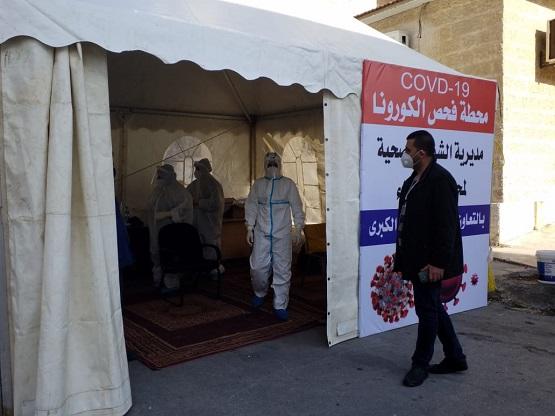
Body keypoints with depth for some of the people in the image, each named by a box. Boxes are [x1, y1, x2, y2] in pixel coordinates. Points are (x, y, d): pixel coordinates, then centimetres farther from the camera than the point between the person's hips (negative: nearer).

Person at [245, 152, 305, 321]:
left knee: (282, 270, -1)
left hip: (282, 234, -1)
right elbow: (251, 206, 9)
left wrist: (298, 228, -1)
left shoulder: (288, 184, 5)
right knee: (258, 267, 0)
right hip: (261, 234, 1)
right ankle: (259, 293, 29)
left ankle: (280, 306, 9)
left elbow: (297, 207, 5)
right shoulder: (258, 184, 9)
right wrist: (250, 228, 3)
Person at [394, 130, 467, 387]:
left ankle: (420, 365, 17)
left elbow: (446, 225, -20)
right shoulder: (412, 181, 14)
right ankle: (455, 358, 31)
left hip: (431, 262, -10)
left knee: (427, 310, 3)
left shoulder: (440, 180, -15)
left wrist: (439, 262, -22)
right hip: (417, 260, 10)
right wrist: (402, 259, 15)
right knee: (432, 308, 17)